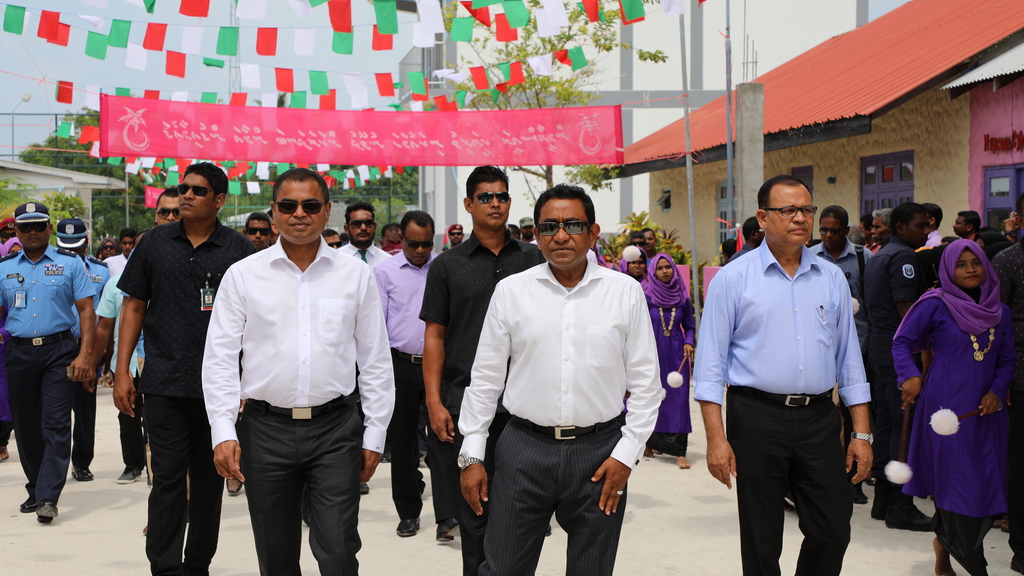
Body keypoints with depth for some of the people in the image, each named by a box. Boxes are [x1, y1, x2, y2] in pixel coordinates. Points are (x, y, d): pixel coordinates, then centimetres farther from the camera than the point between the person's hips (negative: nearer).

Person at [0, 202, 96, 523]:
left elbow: (86, 310, 0)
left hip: (59, 350, -3)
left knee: (56, 424, -10)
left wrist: (85, 354, -10)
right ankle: (35, 490, 24)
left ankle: (48, 497, -12)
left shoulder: (70, 264, 3)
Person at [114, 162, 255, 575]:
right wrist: (122, 371, 2)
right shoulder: (155, 242, 7)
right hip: (165, 382, 0)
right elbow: (134, 306, 9)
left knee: (209, 480, 10)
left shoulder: (239, 249, 2)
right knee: (168, 478, -4)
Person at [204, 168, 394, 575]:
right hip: (266, 429, 1)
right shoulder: (243, 275, 3)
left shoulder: (356, 276, 3)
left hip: (336, 427, -1)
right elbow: (220, 359, 1)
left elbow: (376, 361, 6)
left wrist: (375, 435, 3)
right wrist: (223, 432, -7)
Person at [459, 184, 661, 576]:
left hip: (600, 450, 0)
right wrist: (472, 455, 3)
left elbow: (644, 381, 4)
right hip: (525, 448, 0)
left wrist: (627, 453, -3)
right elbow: (485, 377, 6)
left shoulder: (625, 293, 1)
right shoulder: (511, 291, 2)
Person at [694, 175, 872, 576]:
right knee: (761, 541, 5)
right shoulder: (733, 279, -1)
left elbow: (849, 359, 13)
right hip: (758, 418, -3)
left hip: (819, 418, 3)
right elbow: (711, 363, -3)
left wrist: (862, 433, 7)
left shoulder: (831, 278, 10)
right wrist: (716, 437, -10)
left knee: (833, 531, 4)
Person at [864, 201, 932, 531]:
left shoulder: (877, 257, 18)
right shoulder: (903, 257, -13)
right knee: (906, 424, -7)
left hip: (878, 346, 10)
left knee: (886, 421, 13)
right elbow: (906, 309, -19)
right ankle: (900, 506, -5)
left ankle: (883, 499, 18)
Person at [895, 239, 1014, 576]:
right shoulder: (936, 305, -4)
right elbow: (902, 342, -2)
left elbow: (1006, 360, 13)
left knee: (985, 484, 6)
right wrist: (910, 376, -17)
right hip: (946, 408, -5)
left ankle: (944, 540, 31)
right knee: (958, 484, -4)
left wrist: (997, 391, -4)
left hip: (985, 409, 5)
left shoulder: (1001, 313, 10)